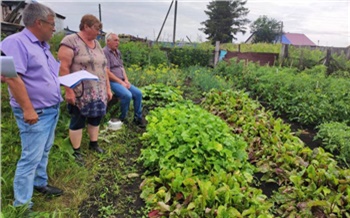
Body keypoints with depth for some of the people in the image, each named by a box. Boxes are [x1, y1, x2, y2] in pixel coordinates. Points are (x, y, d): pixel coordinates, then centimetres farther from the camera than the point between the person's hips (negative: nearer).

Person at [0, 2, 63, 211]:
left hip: (52, 110, 9)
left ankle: (40, 183, 38)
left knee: (44, 151, 20)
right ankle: (22, 205, 9)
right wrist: (27, 108, -28)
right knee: (31, 157, -4)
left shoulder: (43, 46, 14)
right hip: (36, 113, -9)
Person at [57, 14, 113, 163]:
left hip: (98, 92, 7)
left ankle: (93, 143, 32)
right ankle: (76, 151, 18)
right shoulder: (70, 41, -11)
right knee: (78, 121, 4)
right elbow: (64, 68, -16)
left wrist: (108, 88, 14)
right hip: (80, 93, -7)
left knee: (96, 117, 14)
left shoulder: (96, 44, 12)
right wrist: (69, 90, -19)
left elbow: (103, 68, 15)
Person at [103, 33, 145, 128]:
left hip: (121, 81, 9)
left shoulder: (118, 52, 17)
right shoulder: (105, 52, -12)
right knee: (127, 95, -29)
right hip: (111, 82, -8)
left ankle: (138, 118, 5)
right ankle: (122, 119, -8)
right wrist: (121, 82, -16)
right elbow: (107, 72, -18)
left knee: (138, 93, -5)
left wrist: (126, 80, 1)